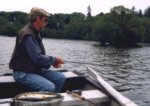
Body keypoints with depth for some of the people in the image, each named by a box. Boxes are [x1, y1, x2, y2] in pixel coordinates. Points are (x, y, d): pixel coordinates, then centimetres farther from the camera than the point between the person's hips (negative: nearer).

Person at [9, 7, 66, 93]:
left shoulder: (36, 33, 13)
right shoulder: (27, 35, -20)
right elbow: (38, 58, -25)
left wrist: (52, 62, 3)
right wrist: (55, 59, -10)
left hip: (36, 69, 10)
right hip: (23, 73, -10)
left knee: (61, 78, -2)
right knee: (50, 87, -27)